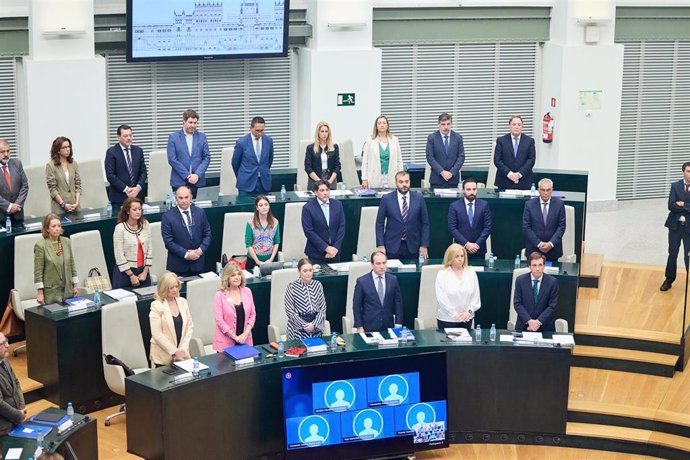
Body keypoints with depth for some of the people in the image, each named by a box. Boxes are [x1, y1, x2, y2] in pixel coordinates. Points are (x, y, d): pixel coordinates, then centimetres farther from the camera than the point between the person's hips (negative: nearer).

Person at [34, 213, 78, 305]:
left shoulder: (66, 242, 5)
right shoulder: (40, 245, -10)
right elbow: (38, 271, -9)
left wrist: (75, 285, 11)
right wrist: (40, 293, -11)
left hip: (67, 290, 5)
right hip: (50, 292, -4)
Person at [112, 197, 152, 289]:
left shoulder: (145, 224, 0)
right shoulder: (120, 228, -11)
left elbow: (150, 249, 4)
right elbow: (119, 256, -11)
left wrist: (145, 272, -1)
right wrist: (131, 275, -10)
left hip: (143, 271, 4)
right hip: (125, 271, -3)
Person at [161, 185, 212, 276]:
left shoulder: (200, 212, 5)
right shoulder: (168, 216, -6)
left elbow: (207, 234, 8)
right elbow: (168, 241, -9)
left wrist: (200, 250, -9)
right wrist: (186, 254, -16)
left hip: (197, 264, 3)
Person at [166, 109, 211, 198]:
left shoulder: (202, 137, 10)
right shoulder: (173, 137, 2)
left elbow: (207, 157, 5)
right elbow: (172, 159, -5)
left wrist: (197, 174, -9)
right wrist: (187, 176, -10)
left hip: (198, 181, 2)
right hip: (179, 181, -2)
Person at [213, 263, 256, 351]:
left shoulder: (247, 291, 5)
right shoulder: (220, 295, -7)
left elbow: (252, 314, 7)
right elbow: (219, 320, -10)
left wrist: (246, 333, -6)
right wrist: (235, 337, -13)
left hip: (245, 340, 3)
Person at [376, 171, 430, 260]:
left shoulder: (419, 199, 1)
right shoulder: (386, 199, -2)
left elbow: (425, 223, 5)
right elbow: (379, 223, 2)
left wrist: (424, 245, -1)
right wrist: (380, 245, -5)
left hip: (413, 247, 1)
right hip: (393, 246, -1)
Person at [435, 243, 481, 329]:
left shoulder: (471, 273, 5)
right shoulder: (442, 274, -5)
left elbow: (476, 295, 4)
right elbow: (441, 299, -10)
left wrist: (469, 311, -9)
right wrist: (455, 314, -13)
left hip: (467, 318, 3)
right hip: (447, 320, -3)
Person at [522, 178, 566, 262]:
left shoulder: (559, 204, 0)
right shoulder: (529, 204, -2)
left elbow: (562, 226, -1)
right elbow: (526, 227, -4)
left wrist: (551, 244, -13)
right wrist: (539, 243, -13)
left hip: (553, 249, 0)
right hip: (533, 249, 0)